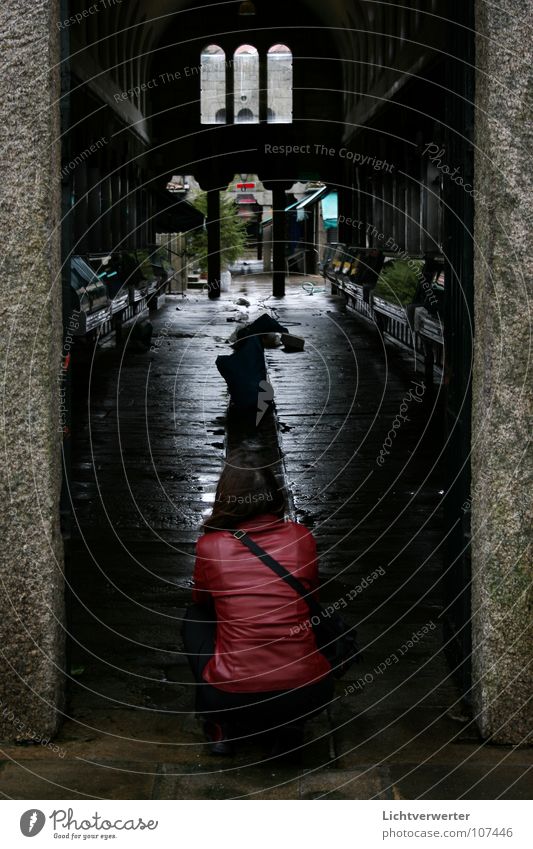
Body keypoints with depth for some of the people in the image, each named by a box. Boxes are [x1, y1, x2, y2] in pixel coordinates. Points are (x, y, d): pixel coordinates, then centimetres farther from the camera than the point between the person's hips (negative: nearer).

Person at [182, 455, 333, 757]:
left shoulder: (210, 546, 1)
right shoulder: (302, 538, 4)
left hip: (231, 700, -1)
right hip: (306, 698, 1)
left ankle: (221, 729, 21)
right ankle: (290, 727, 20)